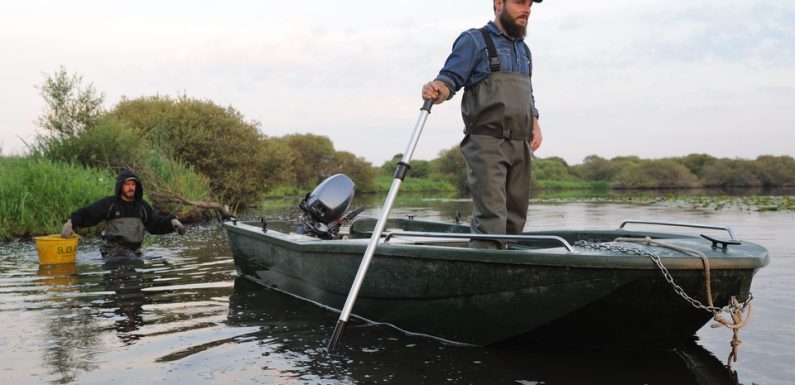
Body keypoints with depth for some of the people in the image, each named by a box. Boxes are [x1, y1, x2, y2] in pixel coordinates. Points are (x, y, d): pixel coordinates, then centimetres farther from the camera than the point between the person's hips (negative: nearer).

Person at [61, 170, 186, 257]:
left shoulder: (142, 206, 15)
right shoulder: (109, 203, 2)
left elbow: (157, 224, 16)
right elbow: (85, 214, -1)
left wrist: (172, 222, -1)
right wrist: (70, 222, -18)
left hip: (134, 251, 6)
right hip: (113, 250, -6)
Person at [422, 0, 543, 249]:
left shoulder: (524, 50, 23)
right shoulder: (474, 41, 1)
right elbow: (451, 77, -8)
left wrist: (535, 125, 13)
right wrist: (438, 89, -31)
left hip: (521, 146, 7)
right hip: (486, 144, -7)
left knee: (515, 217, 8)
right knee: (491, 219, -17)